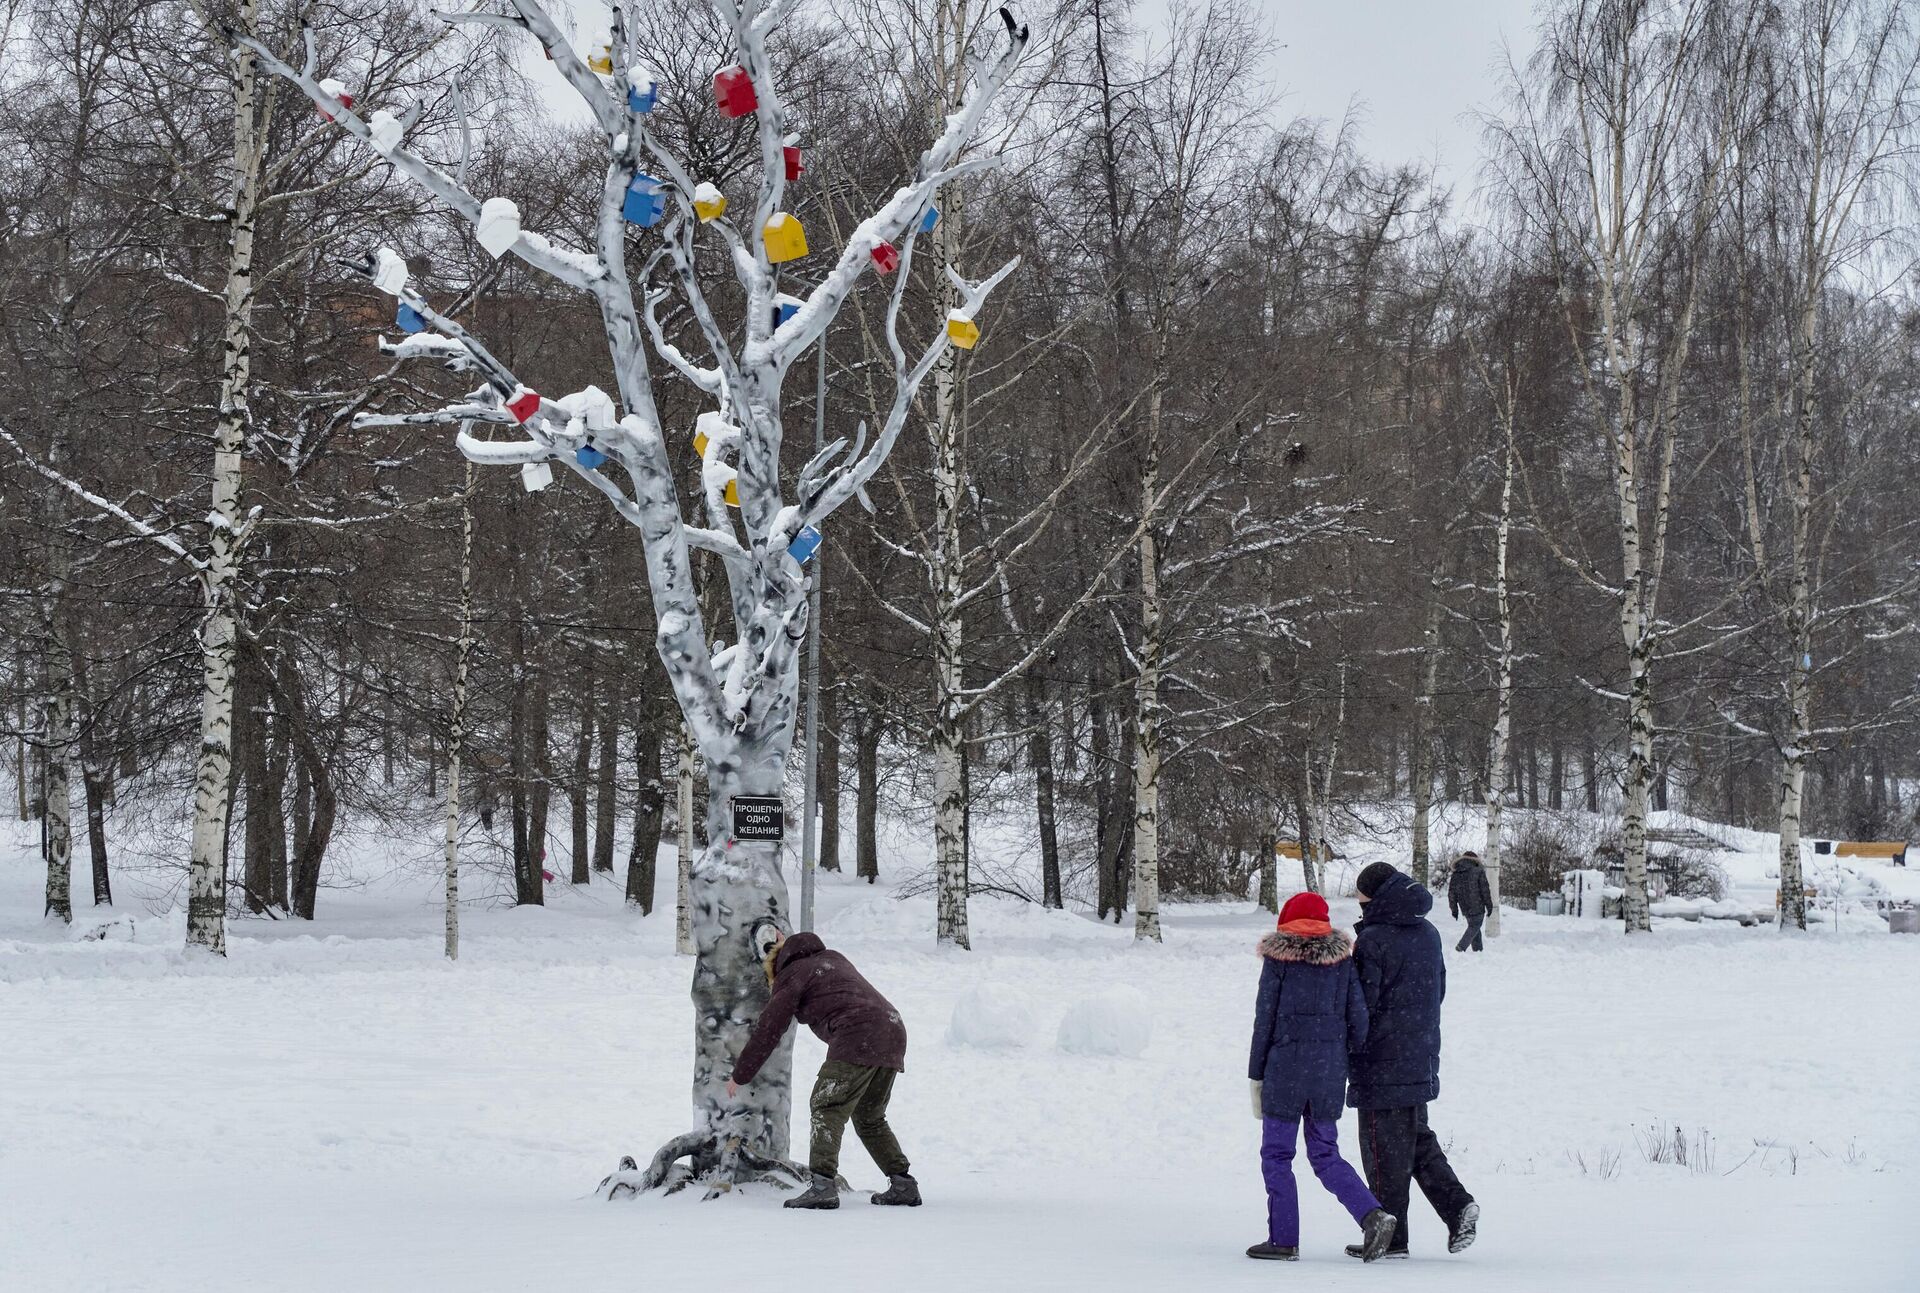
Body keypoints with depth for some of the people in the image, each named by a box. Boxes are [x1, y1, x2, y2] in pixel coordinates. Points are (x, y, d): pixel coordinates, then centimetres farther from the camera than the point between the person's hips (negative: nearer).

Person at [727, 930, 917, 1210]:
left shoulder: (791, 975, 9)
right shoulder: (832, 957, 30)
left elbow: (767, 1032, 9)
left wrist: (740, 1076, 17)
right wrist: (787, 948, 51)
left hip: (858, 1037, -8)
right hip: (893, 1032, 8)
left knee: (827, 1109, -9)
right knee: (870, 1119, 18)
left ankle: (823, 1185, -23)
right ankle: (903, 1186, 12)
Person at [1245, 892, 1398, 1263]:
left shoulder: (1278, 957, -3)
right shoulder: (1341, 957, 7)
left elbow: (1265, 1018, -3)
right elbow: (1358, 1018, 4)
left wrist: (1256, 1076, 2)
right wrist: (1349, 1062, 17)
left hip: (1285, 1064, -4)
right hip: (1330, 1066, 4)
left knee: (1276, 1155, 5)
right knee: (1325, 1155, 11)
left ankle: (1283, 1239, 2)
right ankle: (1373, 1215, -8)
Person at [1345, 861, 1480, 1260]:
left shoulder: (1373, 940, -16)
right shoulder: (1428, 934, 9)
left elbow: (1361, 1005, -16)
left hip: (1381, 1064, -8)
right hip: (1422, 1061, 8)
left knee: (1384, 1151, 0)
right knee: (1417, 1140, 19)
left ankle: (1390, 1238, 4)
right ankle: (1457, 1205, 4)